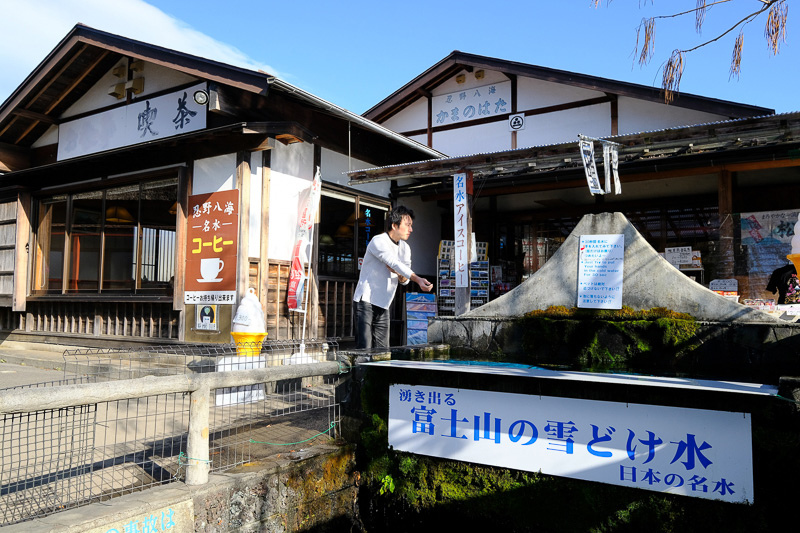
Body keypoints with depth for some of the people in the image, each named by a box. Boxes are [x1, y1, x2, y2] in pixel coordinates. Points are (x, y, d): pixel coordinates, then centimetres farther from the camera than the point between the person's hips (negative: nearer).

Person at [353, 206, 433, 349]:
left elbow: (405, 280, 8)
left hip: (383, 304, 7)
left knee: (382, 351, 4)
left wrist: (398, 274, -16)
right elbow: (395, 263, -29)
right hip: (366, 300, -7)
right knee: (364, 348, -12)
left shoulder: (405, 248, 9)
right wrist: (418, 279, -39)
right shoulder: (378, 241, -13)